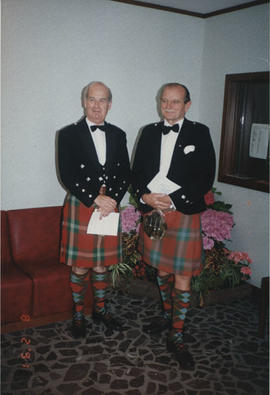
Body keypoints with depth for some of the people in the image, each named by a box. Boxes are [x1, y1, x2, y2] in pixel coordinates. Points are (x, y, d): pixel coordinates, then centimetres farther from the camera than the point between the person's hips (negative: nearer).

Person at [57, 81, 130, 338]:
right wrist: (95, 199, -16)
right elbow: (67, 175, -11)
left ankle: (100, 309, 34)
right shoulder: (69, 134, -4)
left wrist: (112, 200, -9)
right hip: (80, 207, -3)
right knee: (80, 267, 6)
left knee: (102, 265, 15)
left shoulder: (117, 135, 9)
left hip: (109, 207, 3)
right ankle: (78, 314, 26)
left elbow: (125, 174, 7)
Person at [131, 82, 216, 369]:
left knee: (182, 276, 0)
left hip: (183, 212, -3)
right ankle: (167, 315, 40)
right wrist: (144, 195, -11)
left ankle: (177, 337, 13)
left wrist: (173, 200, -17)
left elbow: (206, 177, -8)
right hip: (152, 211, 4)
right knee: (162, 270, 18)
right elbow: (136, 171, 9)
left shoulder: (199, 133, -1)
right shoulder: (149, 132, 10)